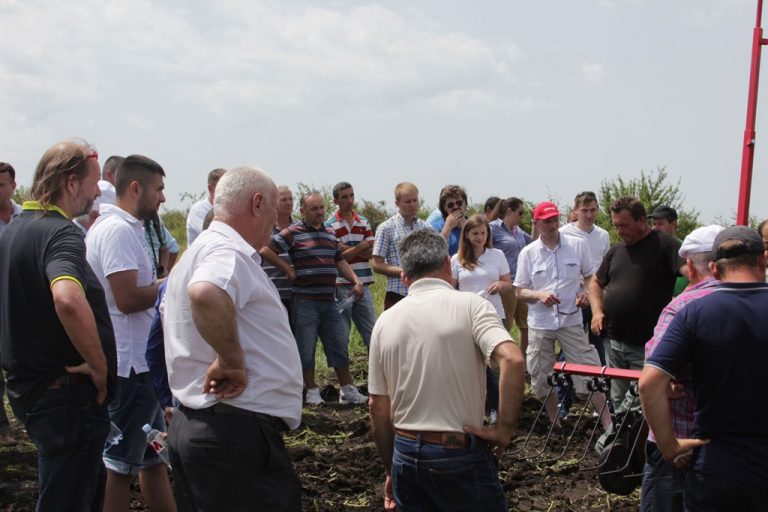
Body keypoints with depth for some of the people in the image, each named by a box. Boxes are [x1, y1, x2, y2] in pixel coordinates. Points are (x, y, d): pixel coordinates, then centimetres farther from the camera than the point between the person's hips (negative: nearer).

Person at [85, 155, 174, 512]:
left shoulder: (119, 227, 14)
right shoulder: (119, 229, -18)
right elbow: (128, 299, -24)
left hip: (138, 360, 10)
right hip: (129, 363, -10)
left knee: (153, 455, 18)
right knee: (120, 463, 1)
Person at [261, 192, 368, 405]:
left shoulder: (330, 234, 14)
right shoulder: (293, 233, -6)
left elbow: (340, 261, 21)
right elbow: (266, 251, -10)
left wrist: (356, 281, 8)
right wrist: (288, 270, -8)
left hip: (329, 301, 6)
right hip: (305, 301, -6)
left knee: (339, 346, 8)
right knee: (306, 348, 3)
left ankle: (347, 390, 16)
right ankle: (312, 391, 15)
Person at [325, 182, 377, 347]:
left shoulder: (363, 222, 11)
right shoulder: (330, 225, -4)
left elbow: (371, 252, 1)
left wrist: (348, 249, -11)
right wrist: (361, 247, -10)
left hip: (363, 285, 5)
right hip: (341, 285, -4)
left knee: (372, 332, 7)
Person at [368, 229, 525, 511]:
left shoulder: (385, 321, 4)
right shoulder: (470, 305, -8)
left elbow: (378, 407, 7)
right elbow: (513, 360, -24)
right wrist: (504, 429, -13)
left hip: (406, 455, 4)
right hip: (460, 455, -4)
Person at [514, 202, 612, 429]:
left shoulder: (577, 245, 0)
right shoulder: (528, 253, 0)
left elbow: (591, 276, 11)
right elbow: (520, 292, 3)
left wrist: (585, 292, -9)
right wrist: (539, 295, -16)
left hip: (571, 320, -1)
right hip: (540, 324, 1)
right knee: (543, 378, 10)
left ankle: (607, 425, 0)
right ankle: (555, 425, 28)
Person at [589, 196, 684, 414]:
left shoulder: (664, 245, -7)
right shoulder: (616, 251, 14)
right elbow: (596, 282, 25)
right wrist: (597, 311, 8)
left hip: (646, 346, -6)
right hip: (614, 341, 6)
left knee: (640, 405, -7)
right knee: (618, 402, 15)